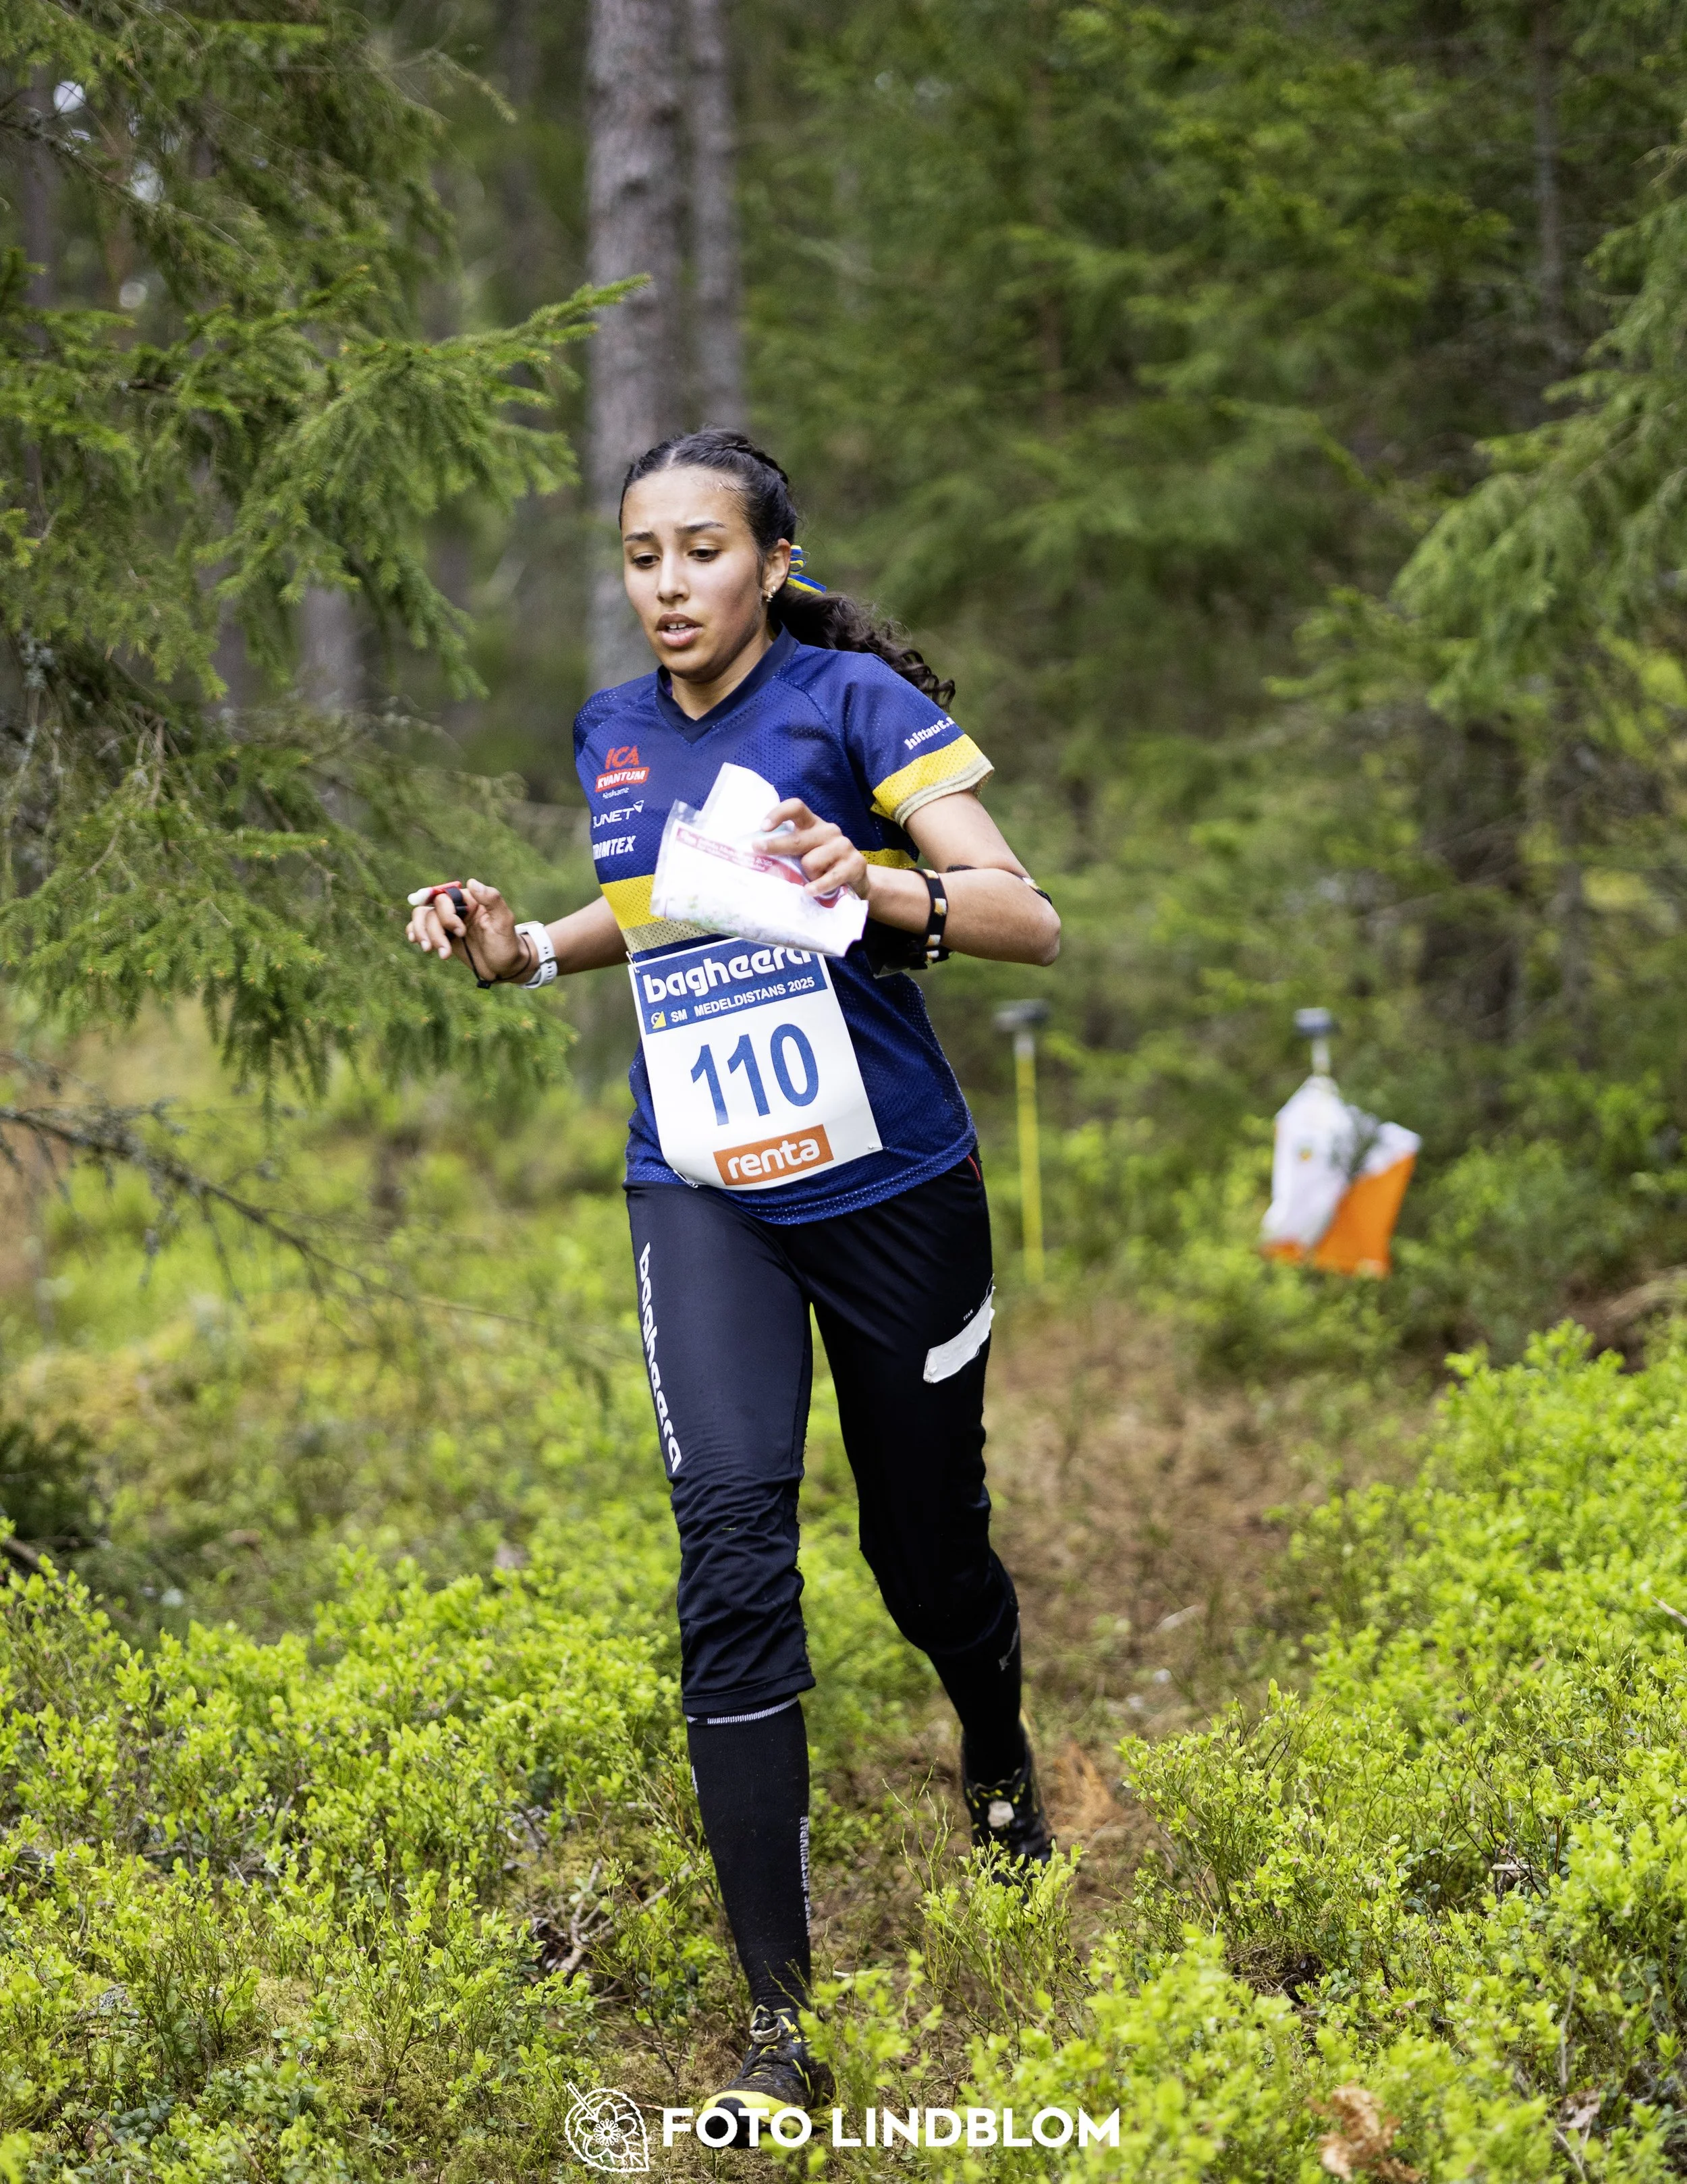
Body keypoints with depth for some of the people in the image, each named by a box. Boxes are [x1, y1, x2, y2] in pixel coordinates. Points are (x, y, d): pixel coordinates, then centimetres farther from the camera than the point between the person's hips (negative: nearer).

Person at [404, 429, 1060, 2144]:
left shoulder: (855, 700, -10)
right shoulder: (612, 734, 6)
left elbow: (1030, 920, -15)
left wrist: (874, 884, -33)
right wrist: (528, 950, 7)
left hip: (890, 1184, -2)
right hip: (702, 1196, 3)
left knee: (928, 1545, 11)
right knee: (731, 1530, -17)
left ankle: (998, 1765, 50)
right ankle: (777, 2019, -13)